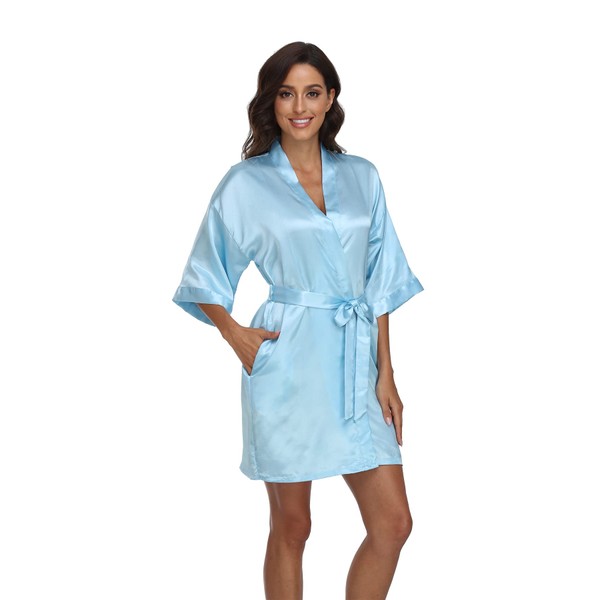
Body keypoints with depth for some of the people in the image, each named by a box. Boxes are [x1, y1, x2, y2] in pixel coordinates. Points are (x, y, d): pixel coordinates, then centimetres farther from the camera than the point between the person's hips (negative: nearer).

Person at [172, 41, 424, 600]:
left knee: (393, 522, 1)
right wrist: (236, 335, -9)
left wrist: (385, 373, 5)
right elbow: (204, 282, 7)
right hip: (288, 362, -3)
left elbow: (379, 283, 10)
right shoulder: (246, 183, 0)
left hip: (354, 364, 4)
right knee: (291, 527, 6)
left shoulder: (361, 177, 9)